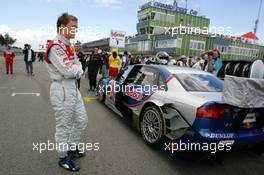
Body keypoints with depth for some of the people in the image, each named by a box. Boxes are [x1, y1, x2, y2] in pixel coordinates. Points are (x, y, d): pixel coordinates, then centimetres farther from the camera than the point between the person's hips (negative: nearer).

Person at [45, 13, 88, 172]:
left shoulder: (69, 46, 14)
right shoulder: (55, 47, -16)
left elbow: (78, 66, 14)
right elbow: (68, 71, -24)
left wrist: (76, 70, -8)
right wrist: (79, 70, -4)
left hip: (74, 87, 10)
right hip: (62, 90, -9)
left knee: (82, 121, 18)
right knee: (64, 127, 5)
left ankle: (72, 147, 39)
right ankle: (64, 158, 25)